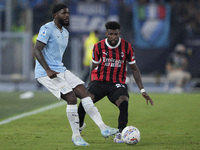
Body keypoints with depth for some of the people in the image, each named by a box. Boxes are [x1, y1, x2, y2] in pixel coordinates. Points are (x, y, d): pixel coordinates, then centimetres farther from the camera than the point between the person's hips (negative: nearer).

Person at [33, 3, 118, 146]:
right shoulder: (47, 29, -12)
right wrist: (48, 70, -28)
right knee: (71, 98, -18)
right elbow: (37, 50, -19)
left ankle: (103, 128, -8)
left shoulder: (65, 33, 17)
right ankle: (76, 136, -8)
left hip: (61, 70, 9)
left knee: (84, 92, -4)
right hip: (46, 74, -9)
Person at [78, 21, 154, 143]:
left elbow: (134, 69, 6)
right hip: (99, 81, 0)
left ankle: (120, 133, -20)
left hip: (117, 83, 0)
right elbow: (94, 67, 11)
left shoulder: (126, 47, -3)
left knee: (124, 101, -32)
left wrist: (142, 90, 1)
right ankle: (80, 126, 4)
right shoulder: (98, 47, -2)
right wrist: (92, 87, 10)